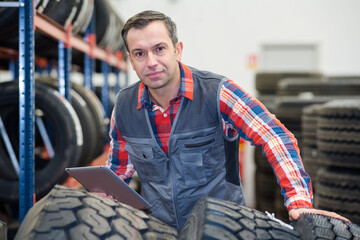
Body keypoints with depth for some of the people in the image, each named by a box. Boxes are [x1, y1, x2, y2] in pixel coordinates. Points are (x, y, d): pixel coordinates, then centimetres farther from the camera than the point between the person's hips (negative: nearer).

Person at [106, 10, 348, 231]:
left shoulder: (217, 93, -12)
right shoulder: (124, 106, 1)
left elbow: (276, 138, -16)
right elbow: (118, 170, 16)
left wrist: (300, 203, -26)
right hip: (158, 229, 3)